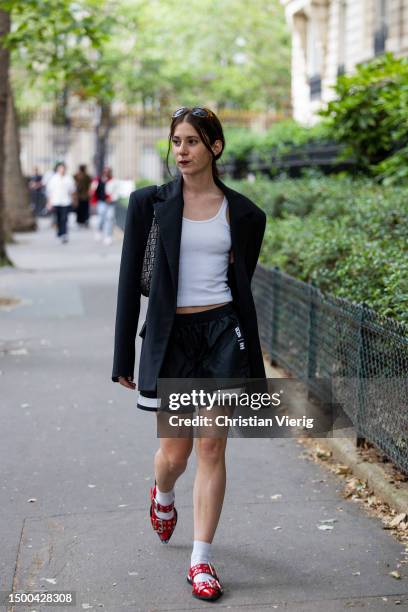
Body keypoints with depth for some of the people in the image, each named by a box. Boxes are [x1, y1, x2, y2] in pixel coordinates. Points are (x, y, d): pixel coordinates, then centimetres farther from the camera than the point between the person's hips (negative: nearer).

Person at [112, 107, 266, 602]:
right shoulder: (150, 202, -1)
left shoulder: (243, 213, 3)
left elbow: (242, 286, 10)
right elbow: (131, 278, 0)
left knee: (212, 450, -1)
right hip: (169, 336, 0)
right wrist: (124, 357, -3)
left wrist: (252, 365, 12)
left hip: (222, 335, 1)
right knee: (175, 452, 6)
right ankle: (162, 496, 44)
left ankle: (201, 561, 11)